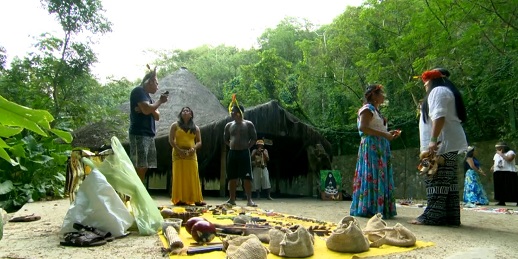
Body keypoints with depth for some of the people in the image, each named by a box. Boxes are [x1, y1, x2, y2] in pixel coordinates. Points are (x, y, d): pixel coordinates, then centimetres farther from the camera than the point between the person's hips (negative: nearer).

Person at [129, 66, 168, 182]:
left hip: (149, 135, 9)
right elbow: (146, 109, -20)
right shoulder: (138, 91, -4)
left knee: (144, 167, 7)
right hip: (139, 134, -9)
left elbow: (157, 116, 14)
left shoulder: (147, 96, 22)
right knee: (139, 167, -14)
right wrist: (160, 101, -4)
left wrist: (150, 109, -7)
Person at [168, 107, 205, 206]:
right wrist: (179, 150, -14)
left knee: (193, 177, -1)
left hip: (191, 155, 2)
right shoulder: (175, 125, 7)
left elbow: (199, 142, 11)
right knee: (179, 177, -3)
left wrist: (194, 148, -10)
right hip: (178, 155, -2)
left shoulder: (195, 127, 14)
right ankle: (179, 199, -1)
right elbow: (171, 140, -1)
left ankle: (196, 199, 0)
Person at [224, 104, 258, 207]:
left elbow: (254, 138, 2)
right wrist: (232, 146, 10)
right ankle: (232, 199, 15)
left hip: (244, 153, -4)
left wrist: (247, 147, -3)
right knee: (232, 177, 6)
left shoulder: (248, 124, 0)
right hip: (232, 153, 4)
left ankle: (249, 200, -2)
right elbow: (226, 139, 20)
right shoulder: (229, 125, 10)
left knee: (247, 177, -6)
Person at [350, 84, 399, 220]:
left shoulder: (376, 110, 23)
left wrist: (388, 134, 10)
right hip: (371, 146, -10)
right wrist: (384, 134, -18)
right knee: (372, 177, -11)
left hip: (381, 148, 10)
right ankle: (369, 209, -7)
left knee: (381, 177, 7)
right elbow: (362, 127, -18)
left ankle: (380, 209, 11)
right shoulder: (368, 108, -5)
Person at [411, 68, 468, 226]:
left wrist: (433, 139, -26)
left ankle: (432, 217, -12)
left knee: (437, 181, -12)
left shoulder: (438, 91, -4)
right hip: (449, 144, 10)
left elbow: (439, 116, -19)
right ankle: (451, 217, 8)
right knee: (448, 181, 7)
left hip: (442, 144, -10)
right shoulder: (445, 91, 27)